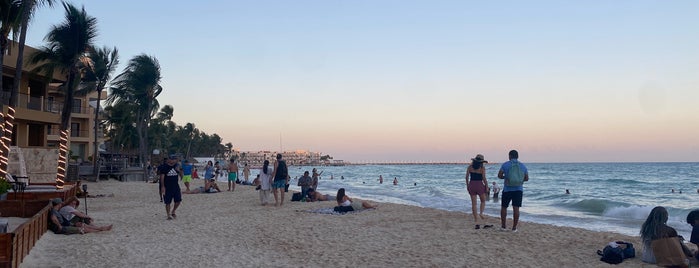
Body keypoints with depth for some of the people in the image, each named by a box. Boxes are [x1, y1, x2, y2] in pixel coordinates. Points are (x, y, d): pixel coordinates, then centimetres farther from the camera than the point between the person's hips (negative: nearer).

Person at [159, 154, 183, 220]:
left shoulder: (177, 166, 7)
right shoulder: (164, 167, -6)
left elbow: (181, 175, 9)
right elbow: (162, 177, -8)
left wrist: (179, 170, -12)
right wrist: (163, 186, -15)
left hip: (176, 186, 4)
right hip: (167, 187, -4)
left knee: (178, 200, 4)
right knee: (168, 202, 0)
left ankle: (173, 212, 25)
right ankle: (169, 215, 12)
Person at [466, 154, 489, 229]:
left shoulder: (470, 166, 4)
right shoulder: (482, 167, -5)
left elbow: (467, 177, 2)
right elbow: (484, 178, -10)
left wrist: (467, 186, 11)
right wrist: (486, 186, 1)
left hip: (471, 185, 3)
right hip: (480, 185, -3)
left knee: (474, 203, 5)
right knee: (483, 201, 22)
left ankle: (476, 222, 4)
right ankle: (481, 213, -4)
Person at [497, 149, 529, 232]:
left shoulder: (505, 164, -4)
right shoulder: (523, 166, 5)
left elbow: (499, 175, -5)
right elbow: (527, 178, 10)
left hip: (507, 189, -2)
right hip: (518, 189, 2)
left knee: (504, 207, 12)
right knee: (516, 208, 0)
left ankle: (503, 225, 17)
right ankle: (514, 227, 1)